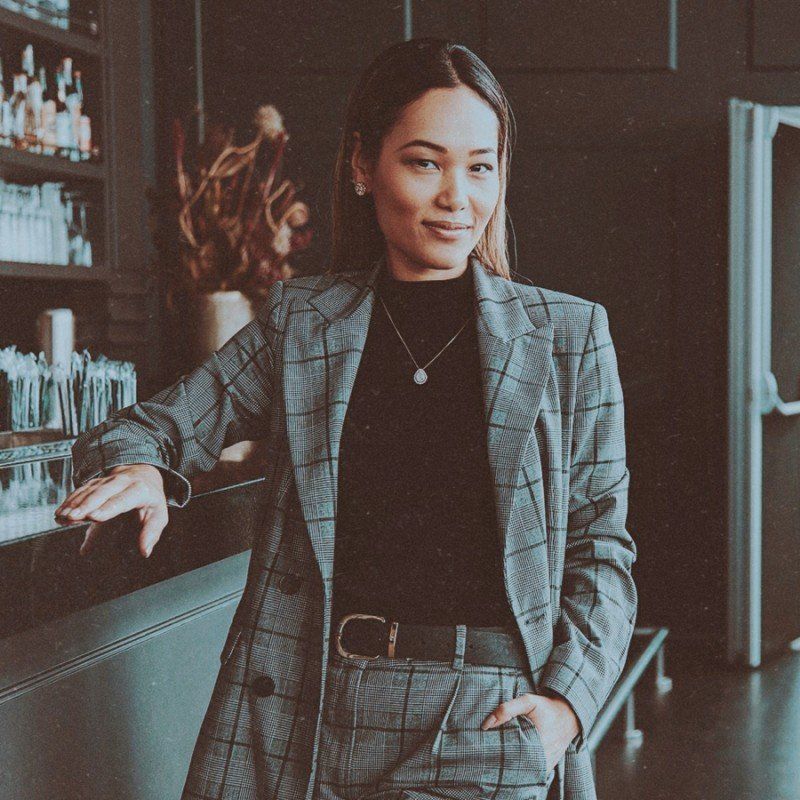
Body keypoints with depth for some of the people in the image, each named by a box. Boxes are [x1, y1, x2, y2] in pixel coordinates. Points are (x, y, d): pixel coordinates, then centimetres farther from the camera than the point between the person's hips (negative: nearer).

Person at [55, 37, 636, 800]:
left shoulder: (569, 336, 7)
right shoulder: (296, 322, 10)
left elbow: (602, 546, 8)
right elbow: (159, 425, 12)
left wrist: (567, 701, -5)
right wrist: (136, 468, -12)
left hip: (485, 719, -1)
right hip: (301, 721, 1)